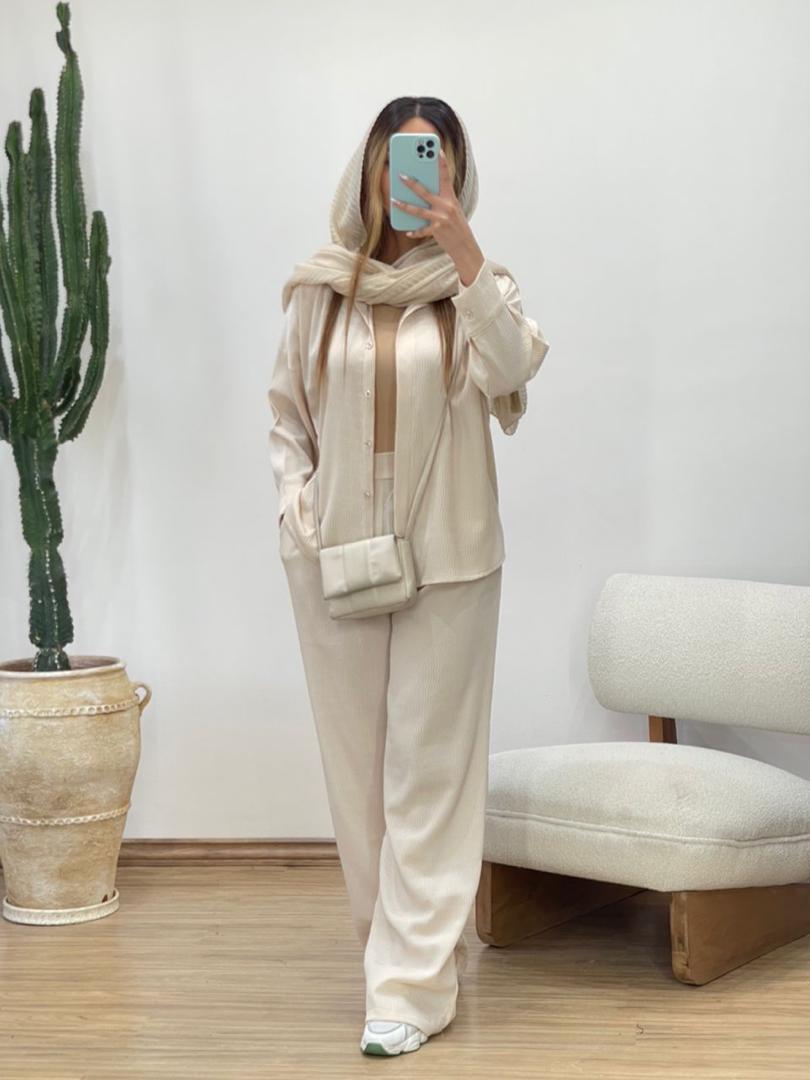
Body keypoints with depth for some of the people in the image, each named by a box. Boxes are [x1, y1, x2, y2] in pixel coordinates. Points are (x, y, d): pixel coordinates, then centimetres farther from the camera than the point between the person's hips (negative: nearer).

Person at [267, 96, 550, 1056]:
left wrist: (464, 256, -28)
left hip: (447, 557, -2)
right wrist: (296, 506, -2)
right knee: (356, 760, 10)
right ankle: (391, 936, 27)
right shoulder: (319, 289, 4)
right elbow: (286, 412, 11)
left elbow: (514, 368, -21)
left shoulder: (474, 284, 0)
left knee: (430, 769, -3)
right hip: (335, 556, 2)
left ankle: (413, 984, 0)